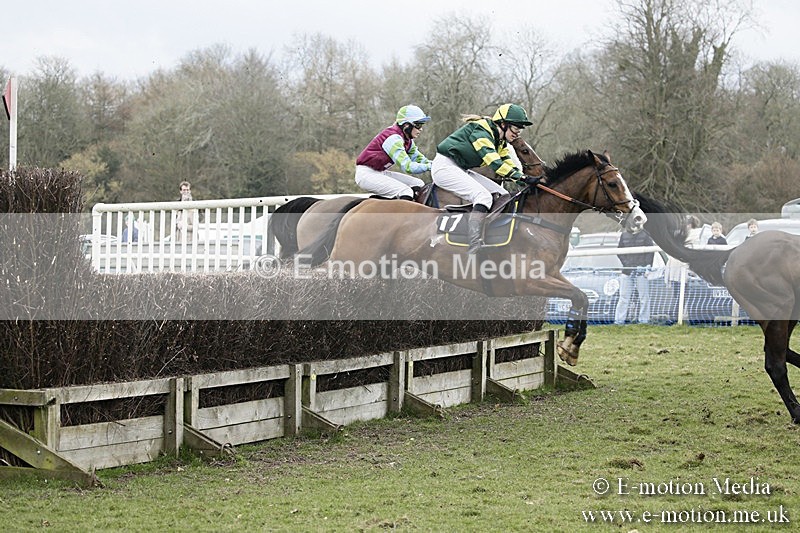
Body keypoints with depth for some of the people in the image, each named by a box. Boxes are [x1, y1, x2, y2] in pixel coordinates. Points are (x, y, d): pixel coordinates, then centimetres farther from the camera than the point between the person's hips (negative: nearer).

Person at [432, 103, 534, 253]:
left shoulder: (501, 140, 13)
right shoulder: (481, 131, -19)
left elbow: (507, 162, 9)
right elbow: (492, 160, -30)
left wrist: (523, 177, -8)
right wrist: (516, 175, -38)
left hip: (461, 170, 11)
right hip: (445, 167, -11)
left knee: (503, 195, 3)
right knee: (484, 196, -28)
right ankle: (475, 244, -37)